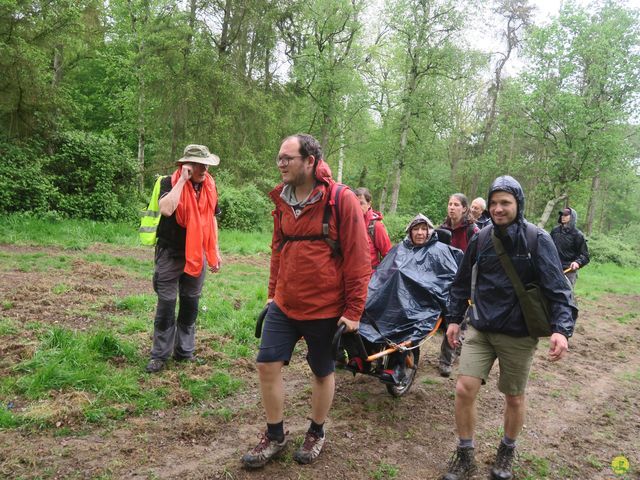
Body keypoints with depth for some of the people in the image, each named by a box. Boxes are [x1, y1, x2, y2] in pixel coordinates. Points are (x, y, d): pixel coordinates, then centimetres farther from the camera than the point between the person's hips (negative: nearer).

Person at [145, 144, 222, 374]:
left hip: (197, 256, 5)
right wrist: (182, 180, -27)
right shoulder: (170, 182, -12)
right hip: (170, 254, -5)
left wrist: (215, 251, 12)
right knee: (166, 305, 0)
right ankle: (160, 355, 12)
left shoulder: (210, 186, 3)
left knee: (191, 304, 12)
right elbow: (166, 209, -33)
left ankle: (185, 351, 24)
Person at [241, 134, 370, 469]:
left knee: (323, 373, 13)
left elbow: (358, 259, -13)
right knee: (267, 365, 5)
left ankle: (317, 433, 37)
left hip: (325, 309, -5)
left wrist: (353, 311, -13)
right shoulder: (282, 200, 4)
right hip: (284, 305, 5)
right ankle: (275, 436, 26)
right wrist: (272, 293, 15)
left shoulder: (341, 200, -14)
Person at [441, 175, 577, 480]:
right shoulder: (481, 239, 0)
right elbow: (463, 282, 11)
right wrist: (454, 318, 11)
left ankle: (507, 453, 38)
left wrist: (562, 329, -27)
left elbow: (557, 288, -15)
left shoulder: (538, 240, -10)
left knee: (514, 398, 12)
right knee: (464, 389, -6)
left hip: (519, 334, -2)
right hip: (480, 329, 2)